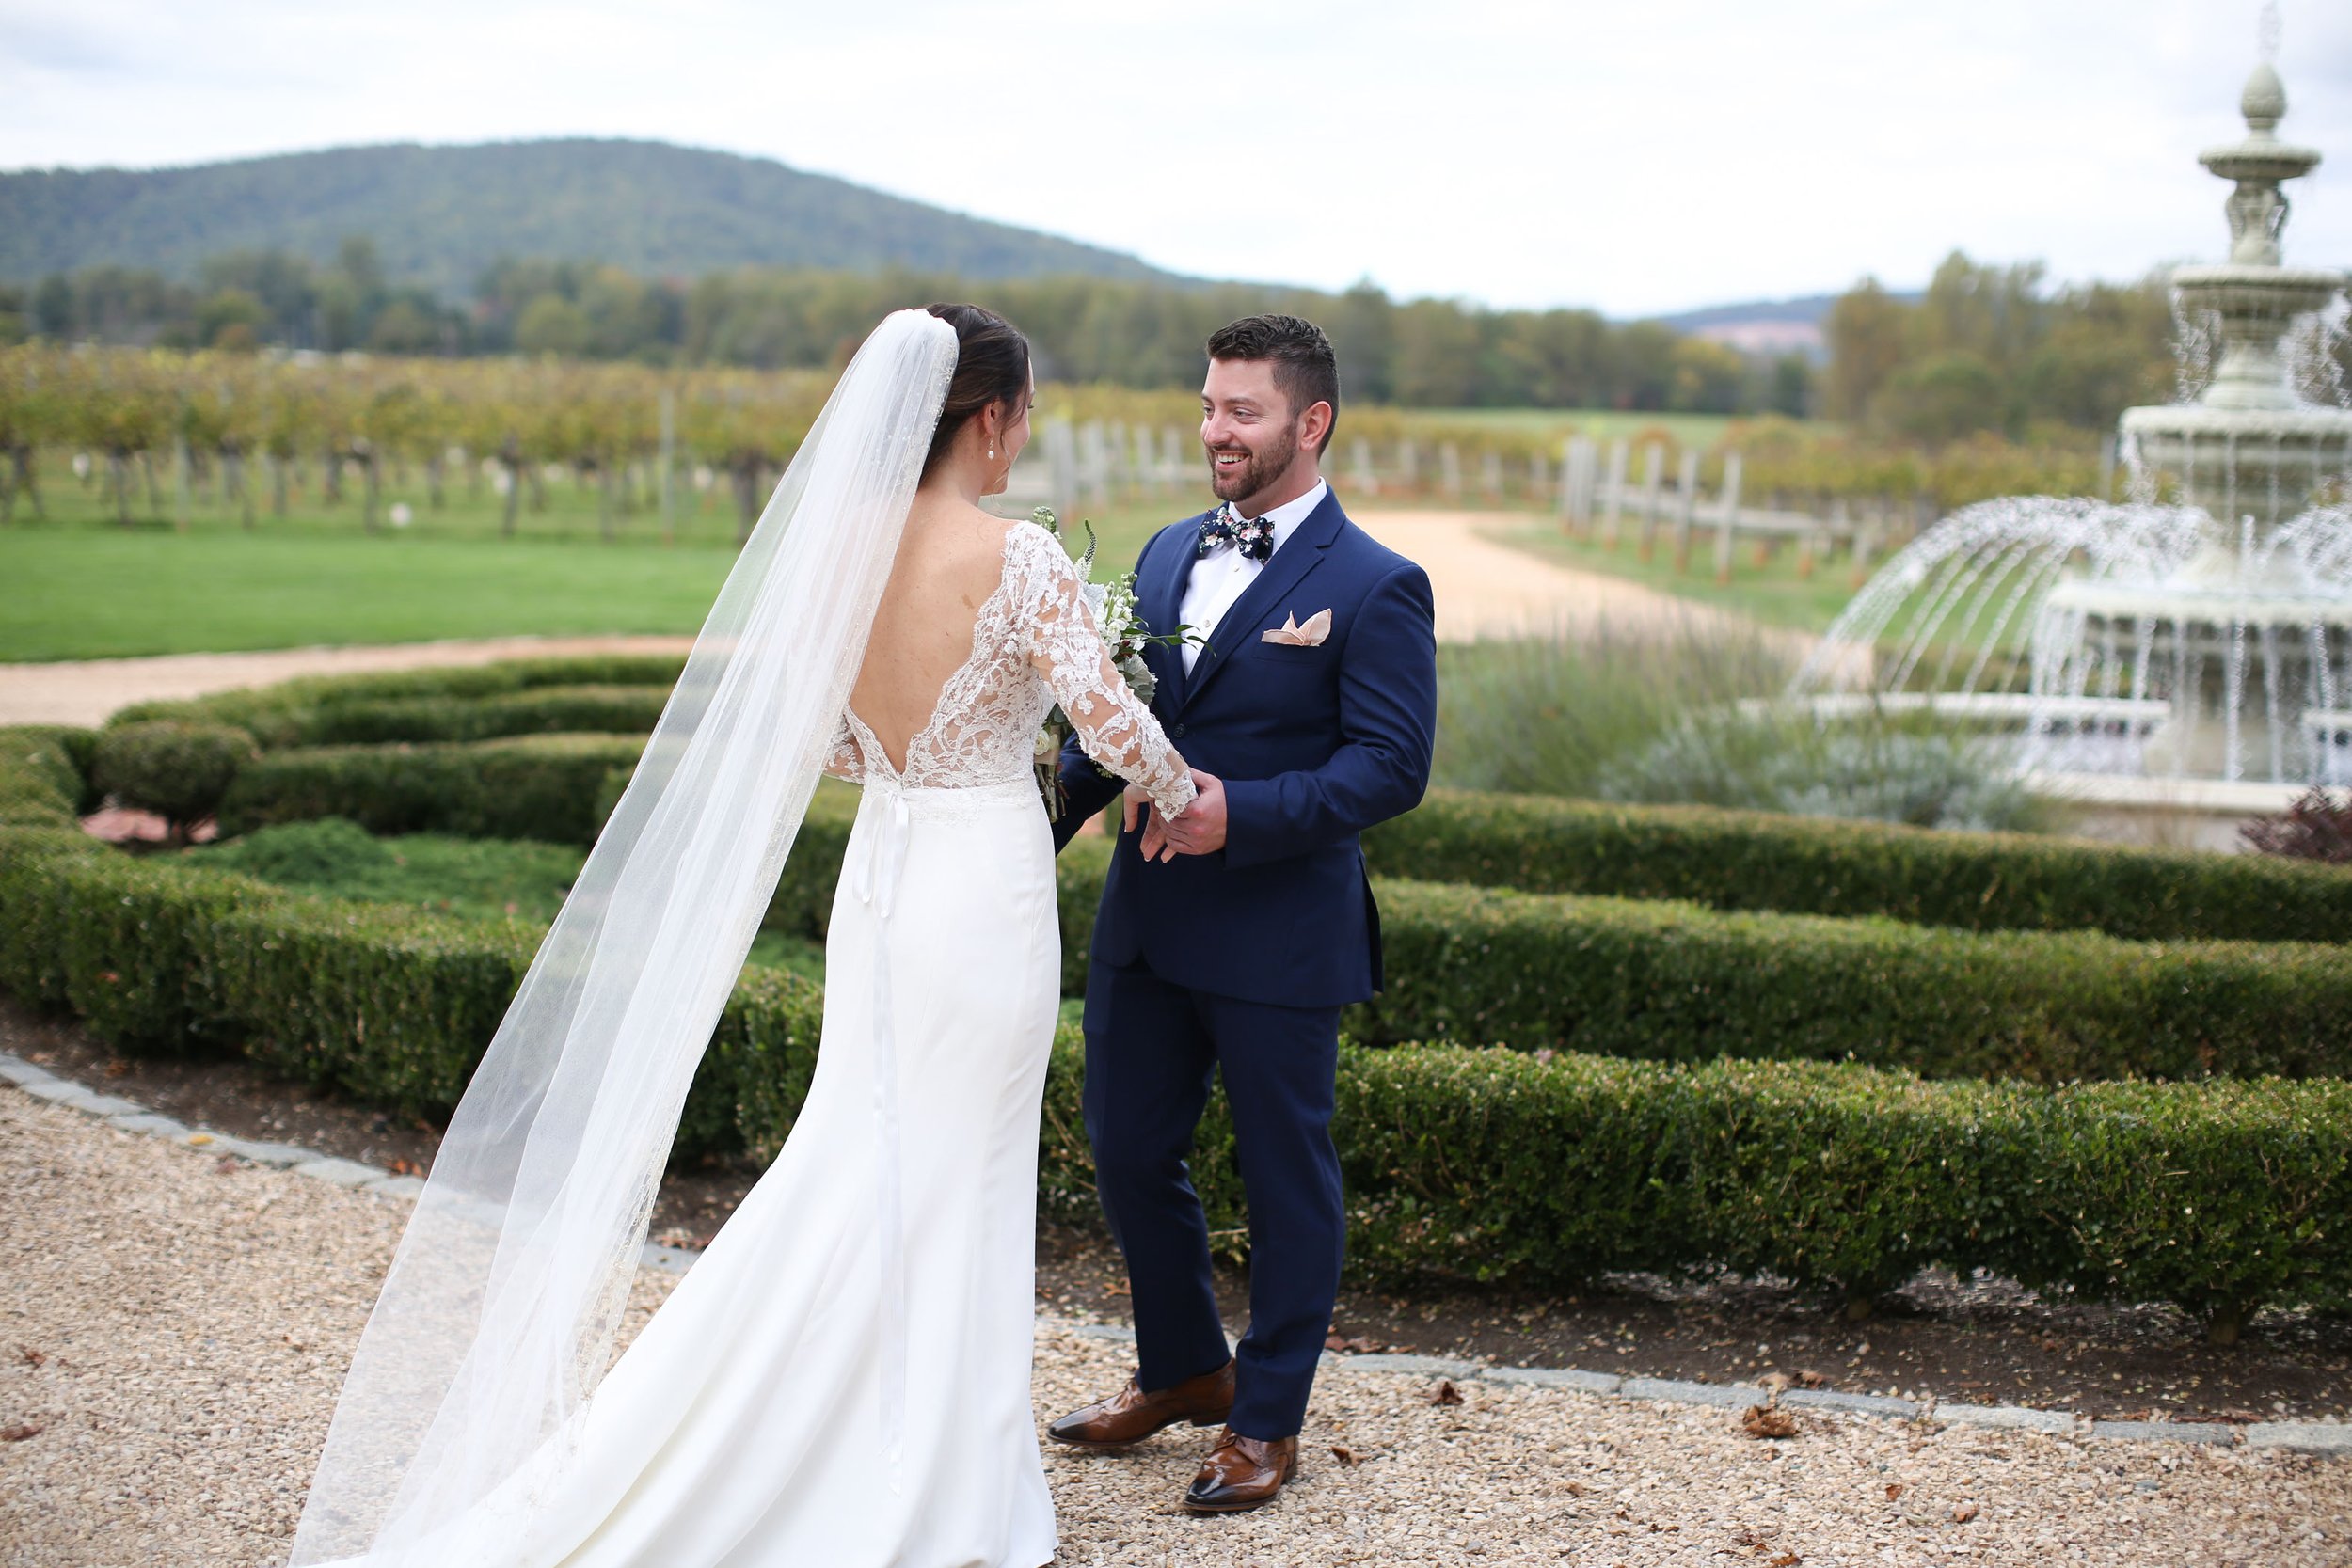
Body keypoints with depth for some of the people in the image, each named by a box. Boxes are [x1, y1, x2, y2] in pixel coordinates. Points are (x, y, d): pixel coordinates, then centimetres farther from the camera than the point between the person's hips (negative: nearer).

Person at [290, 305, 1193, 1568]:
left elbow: (816, 736, 10)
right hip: (984, 891, -5)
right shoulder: (1017, 559, -18)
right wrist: (1184, 800, -1)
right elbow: (1109, 718, -21)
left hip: (877, 880, 5)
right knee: (958, 1184, 6)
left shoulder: (835, 547, 1)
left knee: (857, 1158, 18)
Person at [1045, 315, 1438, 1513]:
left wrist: (1243, 814, -28)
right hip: (1145, 919, 7)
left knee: (1284, 1175, 7)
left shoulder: (1375, 589, -10)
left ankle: (1267, 1420, 23)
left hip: (1281, 939, -7)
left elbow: (1393, 765, -17)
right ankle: (1182, 1370, 37)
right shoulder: (1168, 555, 11)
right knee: (1127, 1149, 16)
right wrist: (1042, 821, -2)